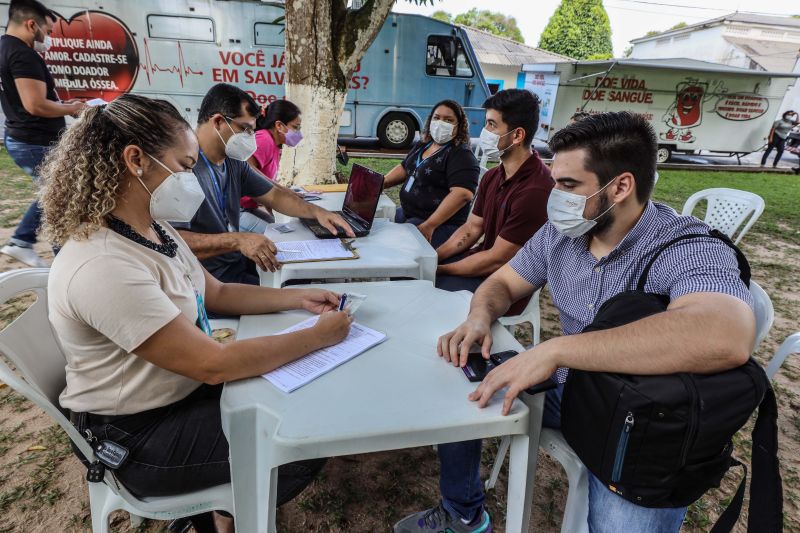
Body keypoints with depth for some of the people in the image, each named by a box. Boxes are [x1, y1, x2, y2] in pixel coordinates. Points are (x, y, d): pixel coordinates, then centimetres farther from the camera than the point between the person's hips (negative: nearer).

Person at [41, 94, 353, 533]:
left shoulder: (154, 230, -2)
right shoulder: (103, 266, -32)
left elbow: (217, 294, 8)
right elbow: (214, 364, -32)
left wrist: (298, 298, -3)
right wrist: (318, 336, -24)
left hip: (187, 389, 9)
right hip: (141, 435, -8)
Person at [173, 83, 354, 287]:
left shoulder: (234, 162, 10)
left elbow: (274, 195, 16)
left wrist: (316, 212, 1)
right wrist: (236, 240, -35)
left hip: (239, 263, 8)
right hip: (209, 282, -8)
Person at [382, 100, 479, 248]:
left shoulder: (462, 155, -14)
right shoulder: (423, 145, 13)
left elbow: (462, 194, -27)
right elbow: (404, 169, 26)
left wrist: (429, 226, -30)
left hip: (440, 225, -9)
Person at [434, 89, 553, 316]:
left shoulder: (536, 191, -27)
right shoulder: (493, 176, 4)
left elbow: (497, 260, -23)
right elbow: (471, 229, 9)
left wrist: (439, 270, -16)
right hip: (483, 261, 8)